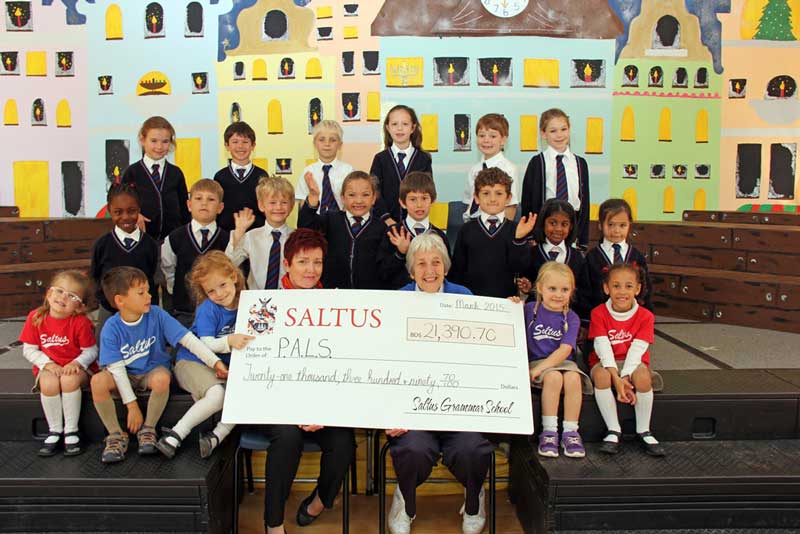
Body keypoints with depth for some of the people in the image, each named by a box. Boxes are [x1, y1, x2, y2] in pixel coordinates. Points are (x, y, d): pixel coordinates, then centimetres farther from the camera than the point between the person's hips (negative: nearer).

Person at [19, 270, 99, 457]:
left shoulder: (81, 322, -12)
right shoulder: (36, 317, -5)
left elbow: (91, 351, -7)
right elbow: (29, 350, 0)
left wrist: (77, 363, -25)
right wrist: (48, 364, -14)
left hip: (76, 368, -2)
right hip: (48, 368, 2)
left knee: (69, 379, -34)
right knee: (48, 383, -31)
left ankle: (71, 431, -18)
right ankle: (55, 431, -12)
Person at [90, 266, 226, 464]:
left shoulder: (156, 315, -15)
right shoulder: (111, 329, -15)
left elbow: (188, 339, -18)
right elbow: (117, 368, -15)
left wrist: (216, 362, -28)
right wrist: (131, 405, -19)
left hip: (153, 370, 0)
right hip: (126, 376, 1)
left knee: (162, 378, -35)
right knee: (98, 381, -29)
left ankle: (148, 430, -9)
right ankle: (116, 435, -7)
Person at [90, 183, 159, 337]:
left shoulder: (150, 244, -5)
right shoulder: (102, 244, -5)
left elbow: (152, 280, 3)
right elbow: (94, 278, 5)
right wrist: (107, 300, -5)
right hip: (109, 312, 0)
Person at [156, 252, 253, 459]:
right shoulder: (207, 309, -10)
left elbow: (247, 337, 13)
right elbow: (206, 344, -18)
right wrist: (229, 341, -35)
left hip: (225, 365, 5)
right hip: (192, 362, -5)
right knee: (217, 395, -32)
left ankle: (216, 436, -14)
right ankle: (175, 435, -18)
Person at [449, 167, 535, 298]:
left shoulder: (516, 229, -1)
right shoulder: (467, 229, 0)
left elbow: (519, 266, -9)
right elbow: (457, 268, 4)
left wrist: (519, 238, -22)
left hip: (506, 298, 0)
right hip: (470, 297, 0)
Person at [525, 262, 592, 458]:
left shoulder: (571, 318, 1)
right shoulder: (529, 310, 2)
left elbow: (565, 350, -10)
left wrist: (540, 368, -21)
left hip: (563, 362, 1)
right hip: (536, 360, -1)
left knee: (573, 378, -31)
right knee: (554, 377, -33)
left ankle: (570, 432, -19)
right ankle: (548, 431, -23)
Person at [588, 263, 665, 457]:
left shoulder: (645, 316, -4)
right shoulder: (599, 313, -7)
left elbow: (637, 349, -14)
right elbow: (603, 347, -16)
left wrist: (625, 377, -26)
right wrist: (616, 379, -27)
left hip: (632, 363, 1)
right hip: (605, 363, 0)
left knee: (643, 376, -32)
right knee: (601, 375, -34)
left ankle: (643, 431, -12)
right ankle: (614, 430, -20)